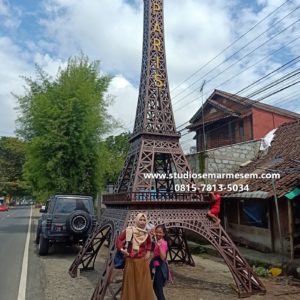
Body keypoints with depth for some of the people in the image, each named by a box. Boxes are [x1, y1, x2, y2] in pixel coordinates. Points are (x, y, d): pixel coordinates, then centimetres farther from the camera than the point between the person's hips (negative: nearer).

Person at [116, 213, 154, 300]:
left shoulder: (146, 234, -2)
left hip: (143, 261, 2)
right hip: (131, 261, -2)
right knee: (130, 282, 11)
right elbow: (119, 239, -3)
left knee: (143, 283, 10)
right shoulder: (129, 230, -12)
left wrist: (148, 252, 6)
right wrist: (121, 249, -16)